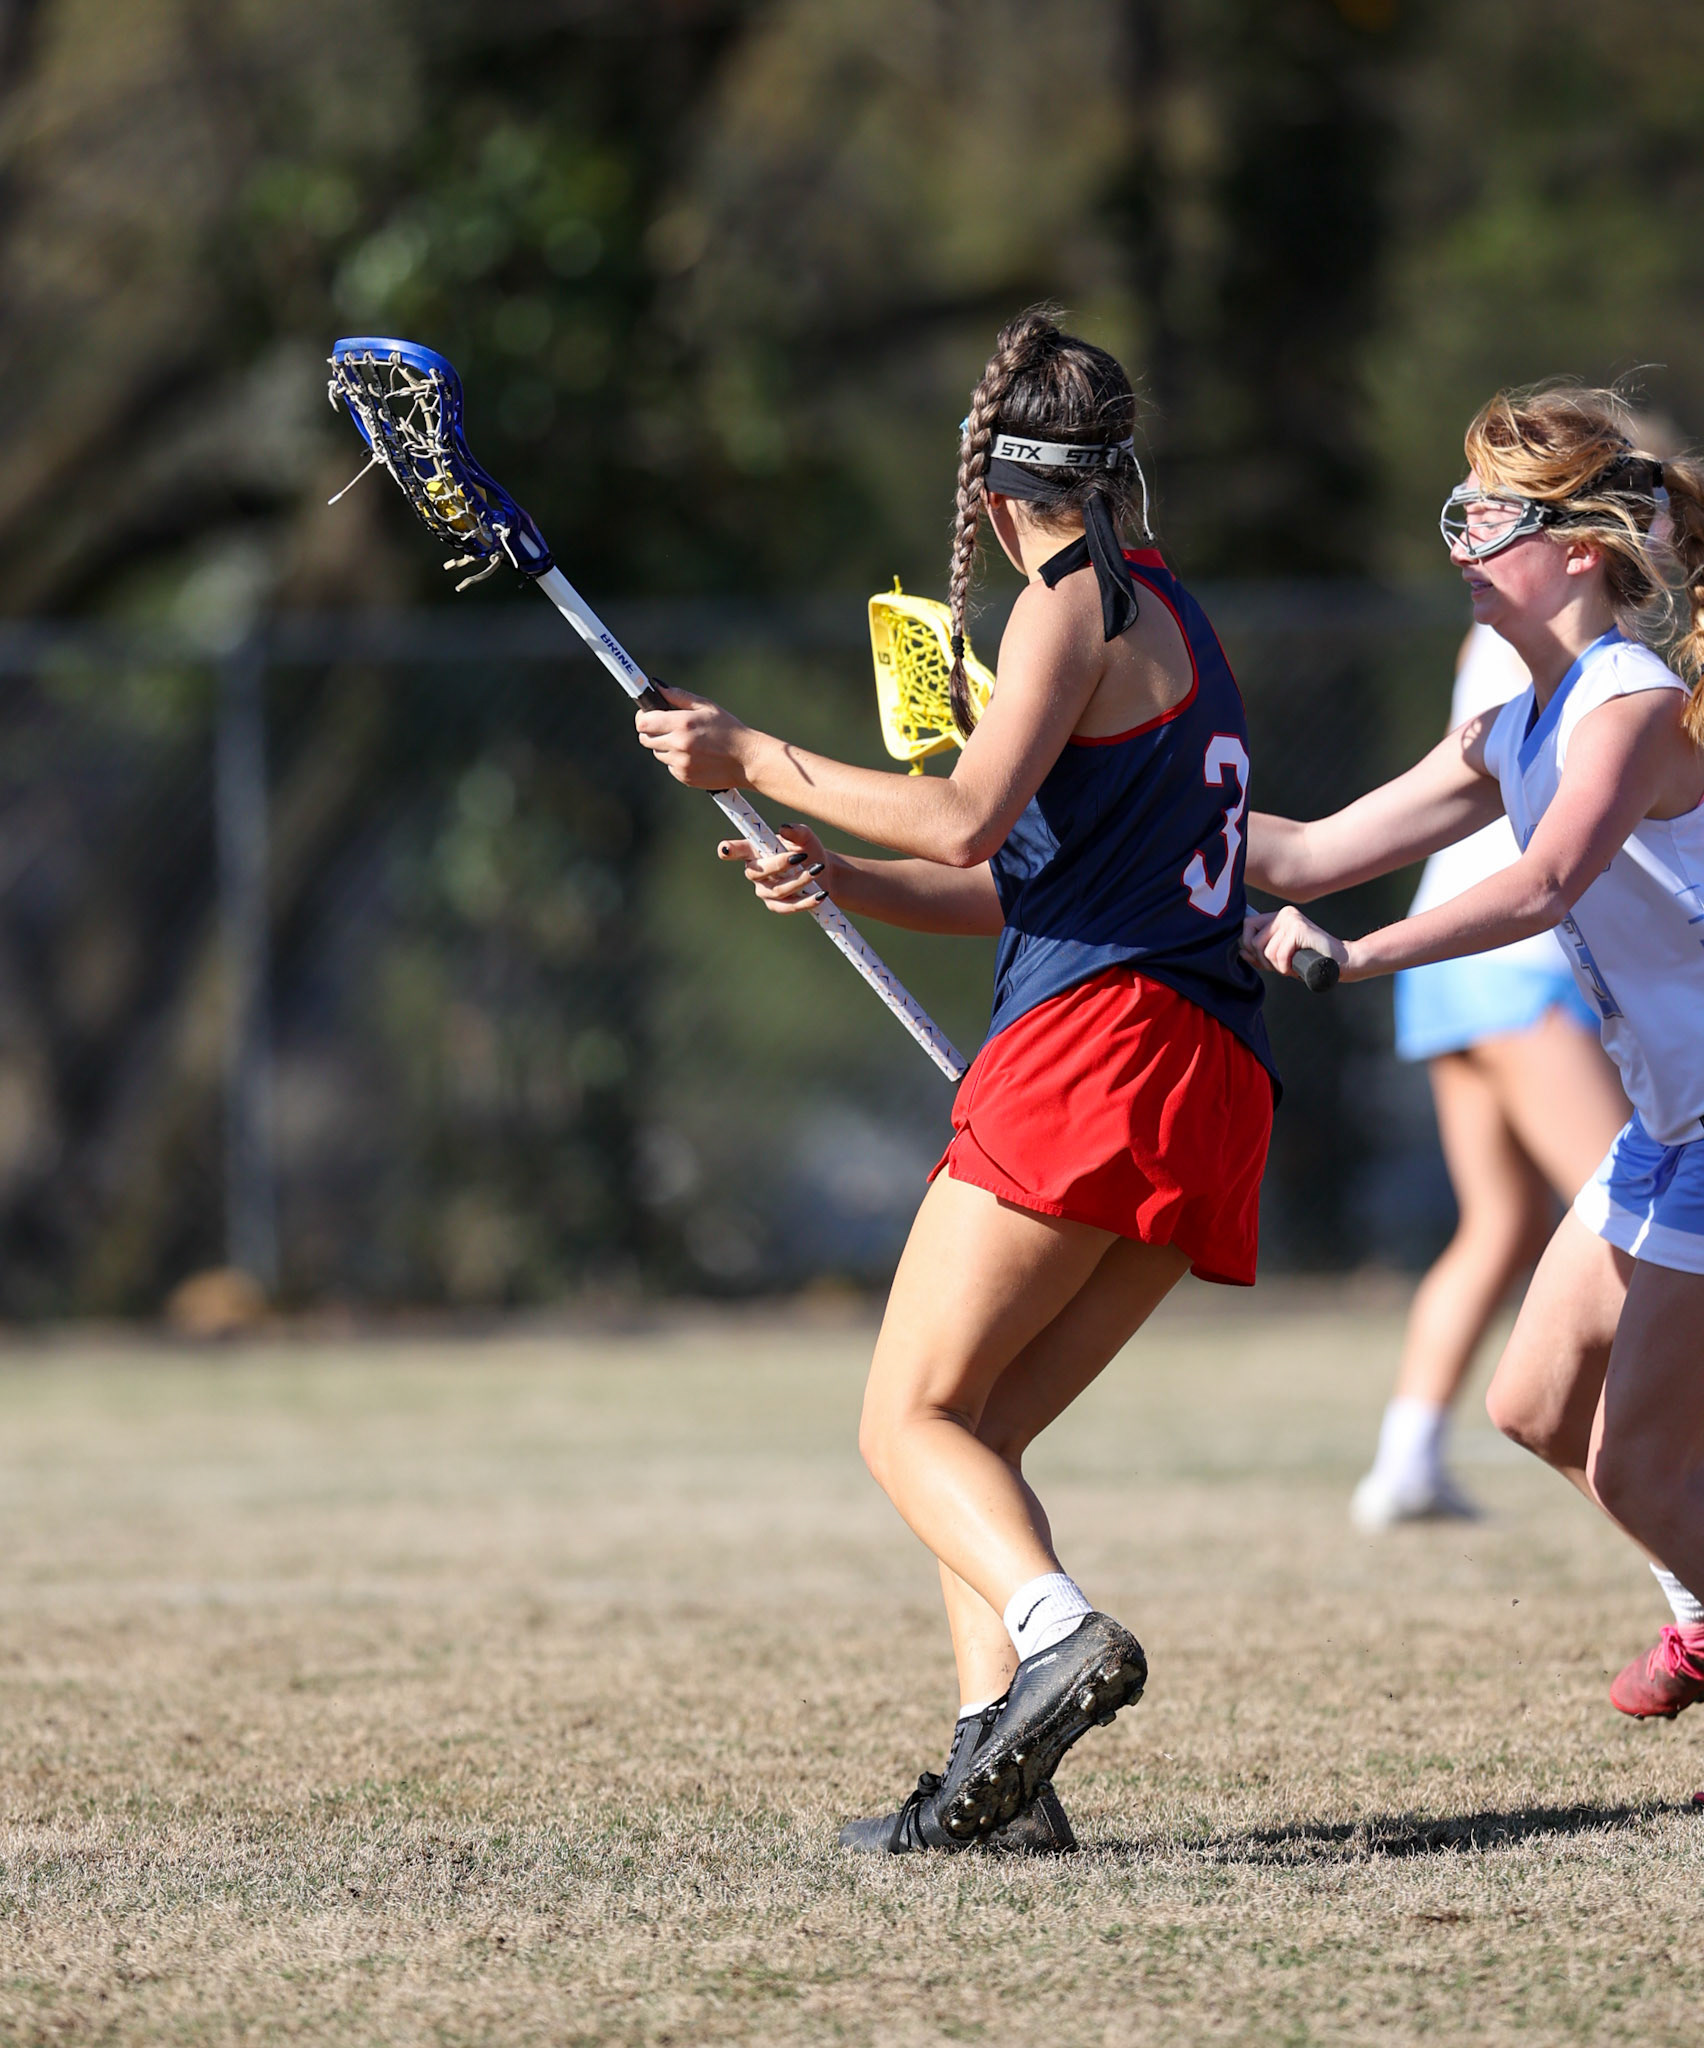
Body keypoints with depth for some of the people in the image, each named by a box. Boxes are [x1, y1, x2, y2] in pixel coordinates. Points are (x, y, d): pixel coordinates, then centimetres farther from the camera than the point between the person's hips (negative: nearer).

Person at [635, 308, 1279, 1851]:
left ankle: (1057, 1632, -35)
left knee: (912, 1417, -12)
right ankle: (998, 1764, -5)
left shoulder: (1083, 606, -1)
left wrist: (758, 763, -5)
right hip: (1220, 1088, 9)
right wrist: (838, 879, 16)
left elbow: (965, 818, -14)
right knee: (979, 1432, 8)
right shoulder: (1165, 612, 27)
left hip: (1098, 1040, -9)